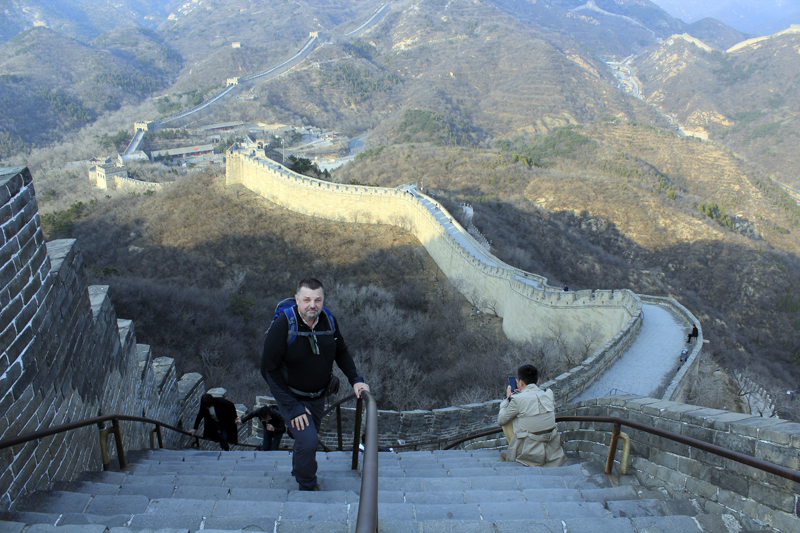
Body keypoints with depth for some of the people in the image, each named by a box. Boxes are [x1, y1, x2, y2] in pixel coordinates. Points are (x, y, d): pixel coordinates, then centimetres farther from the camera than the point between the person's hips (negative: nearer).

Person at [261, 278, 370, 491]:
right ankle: (308, 487, 13)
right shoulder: (282, 325, -25)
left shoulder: (329, 320, -10)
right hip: (292, 397, -5)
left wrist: (355, 379, -6)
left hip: (318, 396, 5)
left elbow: (342, 352, 8)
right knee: (308, 441, -14)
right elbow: (269, 369, -20)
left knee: (309, 438, 21)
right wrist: (292, 407, -21)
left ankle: (299, 471, 51)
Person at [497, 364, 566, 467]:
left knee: (507, 420, 13)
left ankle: (511, 456, 21)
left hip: (531, 455, -5)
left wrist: (507, 398, 15)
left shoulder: (517, 399, -13)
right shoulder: (549, 394, 1)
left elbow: (500, 421, 0)